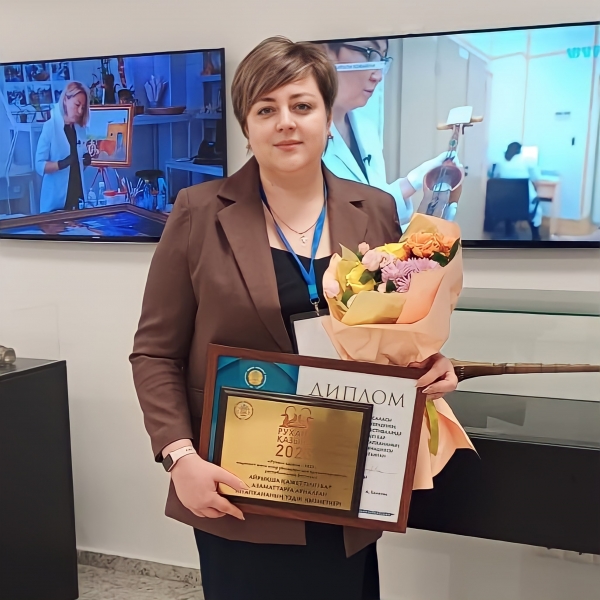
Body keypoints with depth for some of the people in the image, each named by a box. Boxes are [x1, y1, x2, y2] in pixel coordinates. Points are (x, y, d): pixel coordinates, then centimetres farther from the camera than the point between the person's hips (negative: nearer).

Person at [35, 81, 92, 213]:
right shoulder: (50, 127, -8)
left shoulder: (81, 130, 8)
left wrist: (87, 161, -3)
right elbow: (39, 165, -13)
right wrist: (62, 164, -28)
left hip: (77, 196, 5)